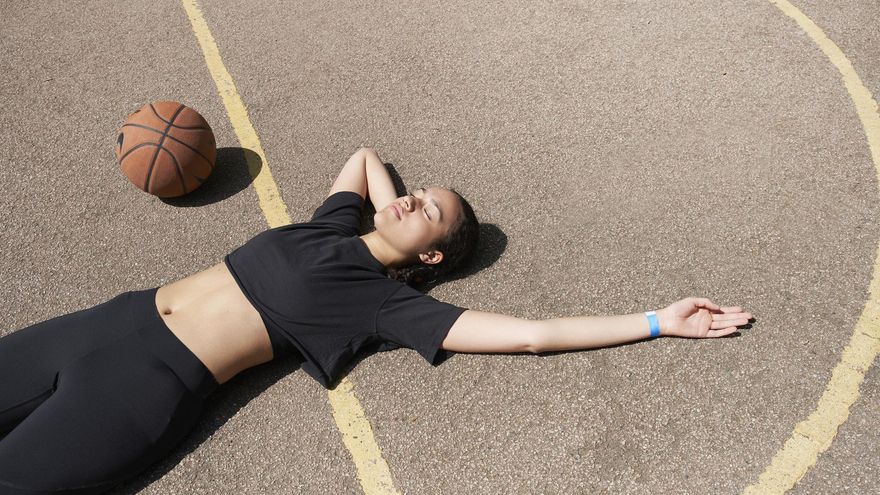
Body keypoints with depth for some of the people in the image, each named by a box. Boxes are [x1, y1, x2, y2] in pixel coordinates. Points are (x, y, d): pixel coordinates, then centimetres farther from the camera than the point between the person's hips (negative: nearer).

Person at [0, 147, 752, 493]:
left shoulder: (388, 304, -12)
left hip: (153, 382, -7)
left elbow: (531, 333, -16)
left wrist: (657, 321, -13)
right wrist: (387, 204, 17)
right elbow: (365, 154, 29)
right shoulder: (335, 225, 8)